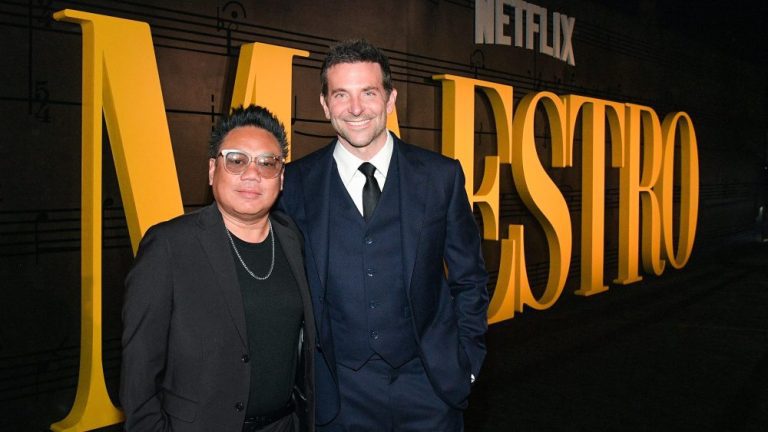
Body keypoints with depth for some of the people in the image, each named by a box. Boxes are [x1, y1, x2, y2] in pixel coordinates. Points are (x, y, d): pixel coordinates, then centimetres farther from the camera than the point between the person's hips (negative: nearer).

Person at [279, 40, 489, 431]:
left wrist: (467, 359, 2)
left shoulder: (441, 175, -2)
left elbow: (469, 278, 5)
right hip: (339, 392, 0)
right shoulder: (296, 183, -4)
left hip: (430, 381, 1)